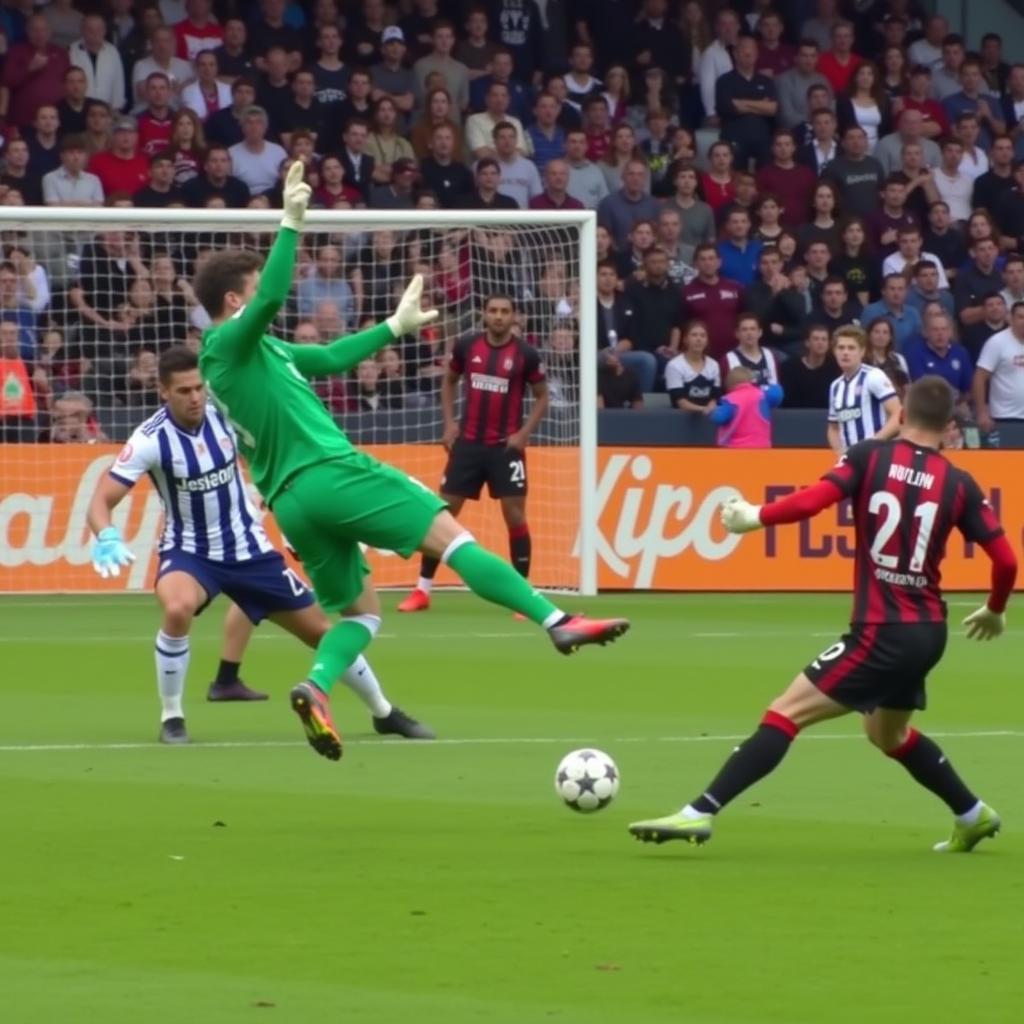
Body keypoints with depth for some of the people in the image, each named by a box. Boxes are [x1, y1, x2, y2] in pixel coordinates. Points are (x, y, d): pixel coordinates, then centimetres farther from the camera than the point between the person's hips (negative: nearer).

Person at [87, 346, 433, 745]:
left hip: (248, 548, 3)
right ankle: (171, 717, -15)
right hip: (190, 551, -3)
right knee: (178, 609, -37)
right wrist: (107, 539, -42)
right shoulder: (151, 440, -21)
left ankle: (384, 712, 29)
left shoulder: (225, 412, -12)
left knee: (321, 629, 7)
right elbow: (101, 501, -22)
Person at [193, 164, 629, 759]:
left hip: (290, 500, 10)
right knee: (448, 533, -11)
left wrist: (395, 327, 32)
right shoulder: (229, 343, -4)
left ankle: (316, 688, -13)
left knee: (361, 611, 14)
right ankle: (558, 623, -19)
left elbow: (330, 358, 30)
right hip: (328, 472, -10)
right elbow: (273, 298, -25)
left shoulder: (252, 351, 22)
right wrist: (291, 222, -26)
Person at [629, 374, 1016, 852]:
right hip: (928, 631, 6)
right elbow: (1005, 559, 3)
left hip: (882, 632, -6)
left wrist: (753, 516, -4)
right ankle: (974, 817, 39)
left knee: (785, 713, -8)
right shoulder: (959, 484, 4)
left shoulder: (871, 456, -5)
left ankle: (699, 813, -17)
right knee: (887, 732, 32)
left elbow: (814, 499, -19)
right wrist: (995, 611, 22)